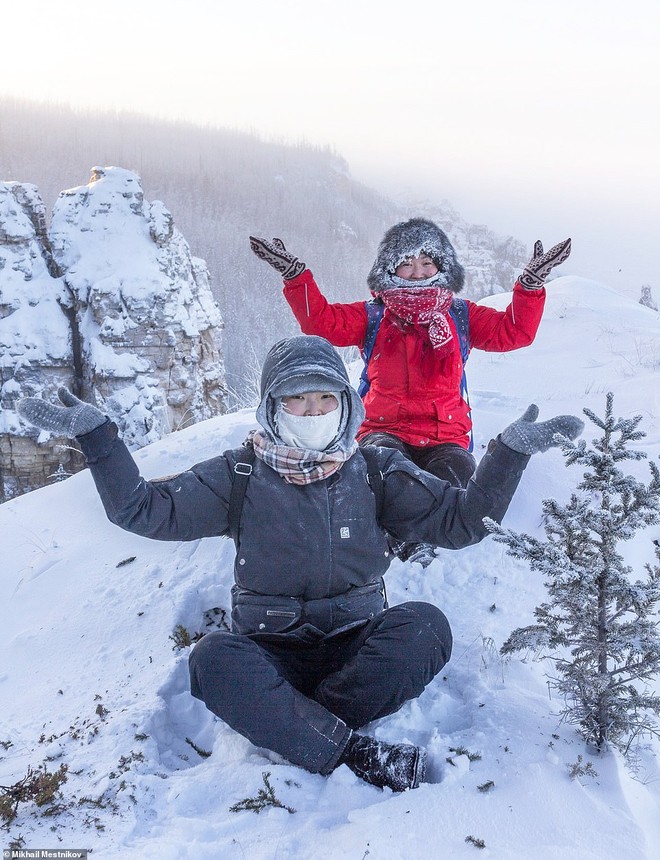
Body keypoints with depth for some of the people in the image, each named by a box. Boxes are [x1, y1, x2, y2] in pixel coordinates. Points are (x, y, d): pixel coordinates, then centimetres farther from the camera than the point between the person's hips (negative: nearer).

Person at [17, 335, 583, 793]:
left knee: (424, 626, -29)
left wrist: (511, 450, -7)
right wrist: (97, 436, -11)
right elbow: (144, 508, 0)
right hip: (271, 651, -1)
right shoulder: (240, 475, 2)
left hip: (357, 646, 1)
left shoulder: (376, 471, 4)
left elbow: (459, 521, 3)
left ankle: (287, 727, -28)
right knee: (214, 658, -33)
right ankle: (358, 755, -32)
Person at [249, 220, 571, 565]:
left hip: (445, 436, 1)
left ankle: (421, 537, -22)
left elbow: (514, 331, 4)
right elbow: (321, 321, -2)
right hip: (386, 430, -1)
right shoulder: (372, 317, 10)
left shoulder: (461, 316, 13)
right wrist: (295, 274, -15)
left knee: (458, 468, -33)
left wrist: (531, 283, -10)